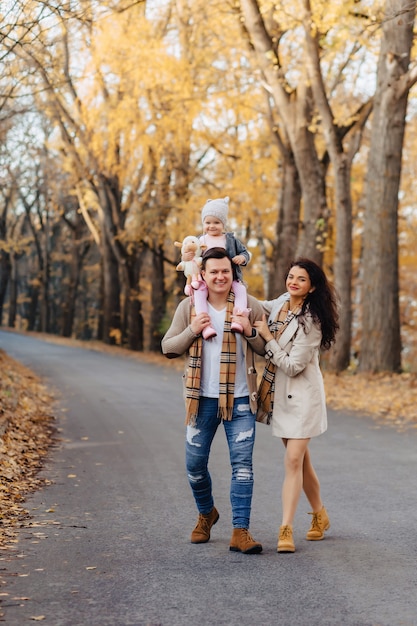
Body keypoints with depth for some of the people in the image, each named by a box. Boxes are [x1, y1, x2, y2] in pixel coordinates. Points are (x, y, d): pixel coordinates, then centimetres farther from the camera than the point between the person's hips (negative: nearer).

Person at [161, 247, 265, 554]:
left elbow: (268, 349, 3)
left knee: (242, 464, -5)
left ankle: (241, 531, -1)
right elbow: (168, 348, 3)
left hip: (240, 400, -1)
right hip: (202, 399, 1)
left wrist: (250, 332, -17)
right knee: (195, 463, 8)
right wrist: (192, 331, -14)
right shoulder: (189, 306, 1)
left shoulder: (250, 305, -1)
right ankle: (206, 513, 36)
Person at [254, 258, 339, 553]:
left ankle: (286, 530, -10)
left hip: (301, 394, -7)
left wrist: (267, 336, -16)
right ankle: (320, 515, 31)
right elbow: (262, 307, 28)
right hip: (278, 393, 7)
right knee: (301, 459, 15)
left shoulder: (311, 321, -18)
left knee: (294, 460, -11)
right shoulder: (281, 302, 3)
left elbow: (292, 366, -20)